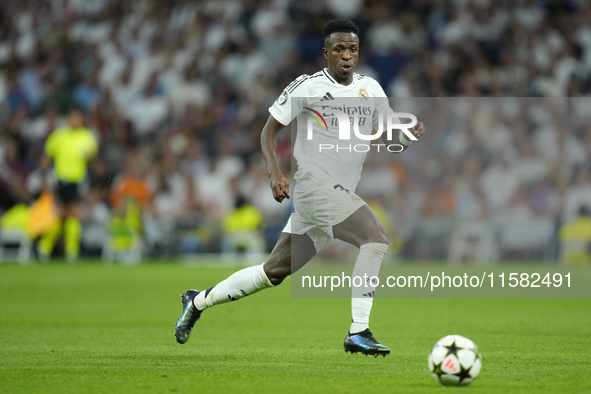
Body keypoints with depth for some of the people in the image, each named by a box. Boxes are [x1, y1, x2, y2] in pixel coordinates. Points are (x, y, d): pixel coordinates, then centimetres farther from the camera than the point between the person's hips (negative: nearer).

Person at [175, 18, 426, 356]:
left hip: (341, 194, 7)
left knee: (274, 272, 11)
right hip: (314, 184, -7)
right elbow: (270, 130, 3)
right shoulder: (307, 87, -4)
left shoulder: (370, 89, 12)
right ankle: (358, 333, -21)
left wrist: (410, 135, -11)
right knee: (376, 238, -24)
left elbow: (392, 140, 13)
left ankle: (199, 301, 28)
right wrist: (275, 173, -12)